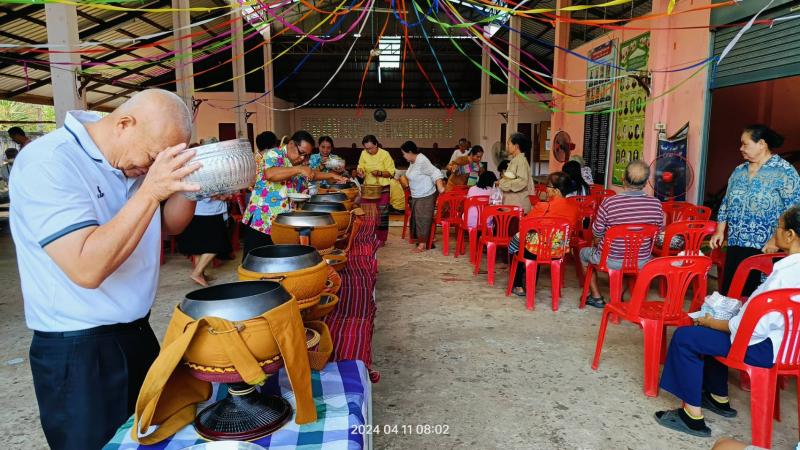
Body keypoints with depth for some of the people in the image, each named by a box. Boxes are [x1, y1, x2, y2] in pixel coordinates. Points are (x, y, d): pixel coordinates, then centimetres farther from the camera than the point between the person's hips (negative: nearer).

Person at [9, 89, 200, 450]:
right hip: (77, 350, -7)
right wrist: (150, 191, -32)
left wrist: (188, 183, -9)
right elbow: (87, 268, -29)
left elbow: (169, 225, 11)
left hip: (137, 333, 7)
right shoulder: (49, 162, -20)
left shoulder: (130, 159, 1)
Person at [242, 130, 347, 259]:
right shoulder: (274, 154, -11)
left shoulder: (297, 163, 11)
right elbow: (269, 174, -33)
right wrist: (299, 169, -33)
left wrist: (329, 176, 19)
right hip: (260, 220, -7)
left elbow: (310, 174, 32)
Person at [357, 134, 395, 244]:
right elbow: (360, 167, 7)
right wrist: (360, 170, -16)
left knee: (382, 214, 1)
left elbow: (391, 172, -8)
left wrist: (379, 173, -24)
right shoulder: (363, 154, 0)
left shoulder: (385, 154, -11)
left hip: (382, 188, -4)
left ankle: (381, 239, 11)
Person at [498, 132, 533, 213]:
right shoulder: (514, 160, 16)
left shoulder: (521, 160, -11)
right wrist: (504, 178, 4)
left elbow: (522, 182, -20)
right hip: (510, 200, 8)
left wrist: (502, 183, -13)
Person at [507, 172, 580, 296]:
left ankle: (518, 286, 31)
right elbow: (573, 228, 8)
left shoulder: (543, 207, -23)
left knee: (515, 240, 25)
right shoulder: (575, 207, -6)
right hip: (560, 251, 6)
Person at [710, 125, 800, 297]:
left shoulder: (784, 172, -8)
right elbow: (726, 202, 18)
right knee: (729, 291, 8)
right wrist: (719, 231, 9)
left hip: (765, 248, -6)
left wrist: (775, 240, -19)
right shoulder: (739, 171, 12)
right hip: (735, 244, 6)